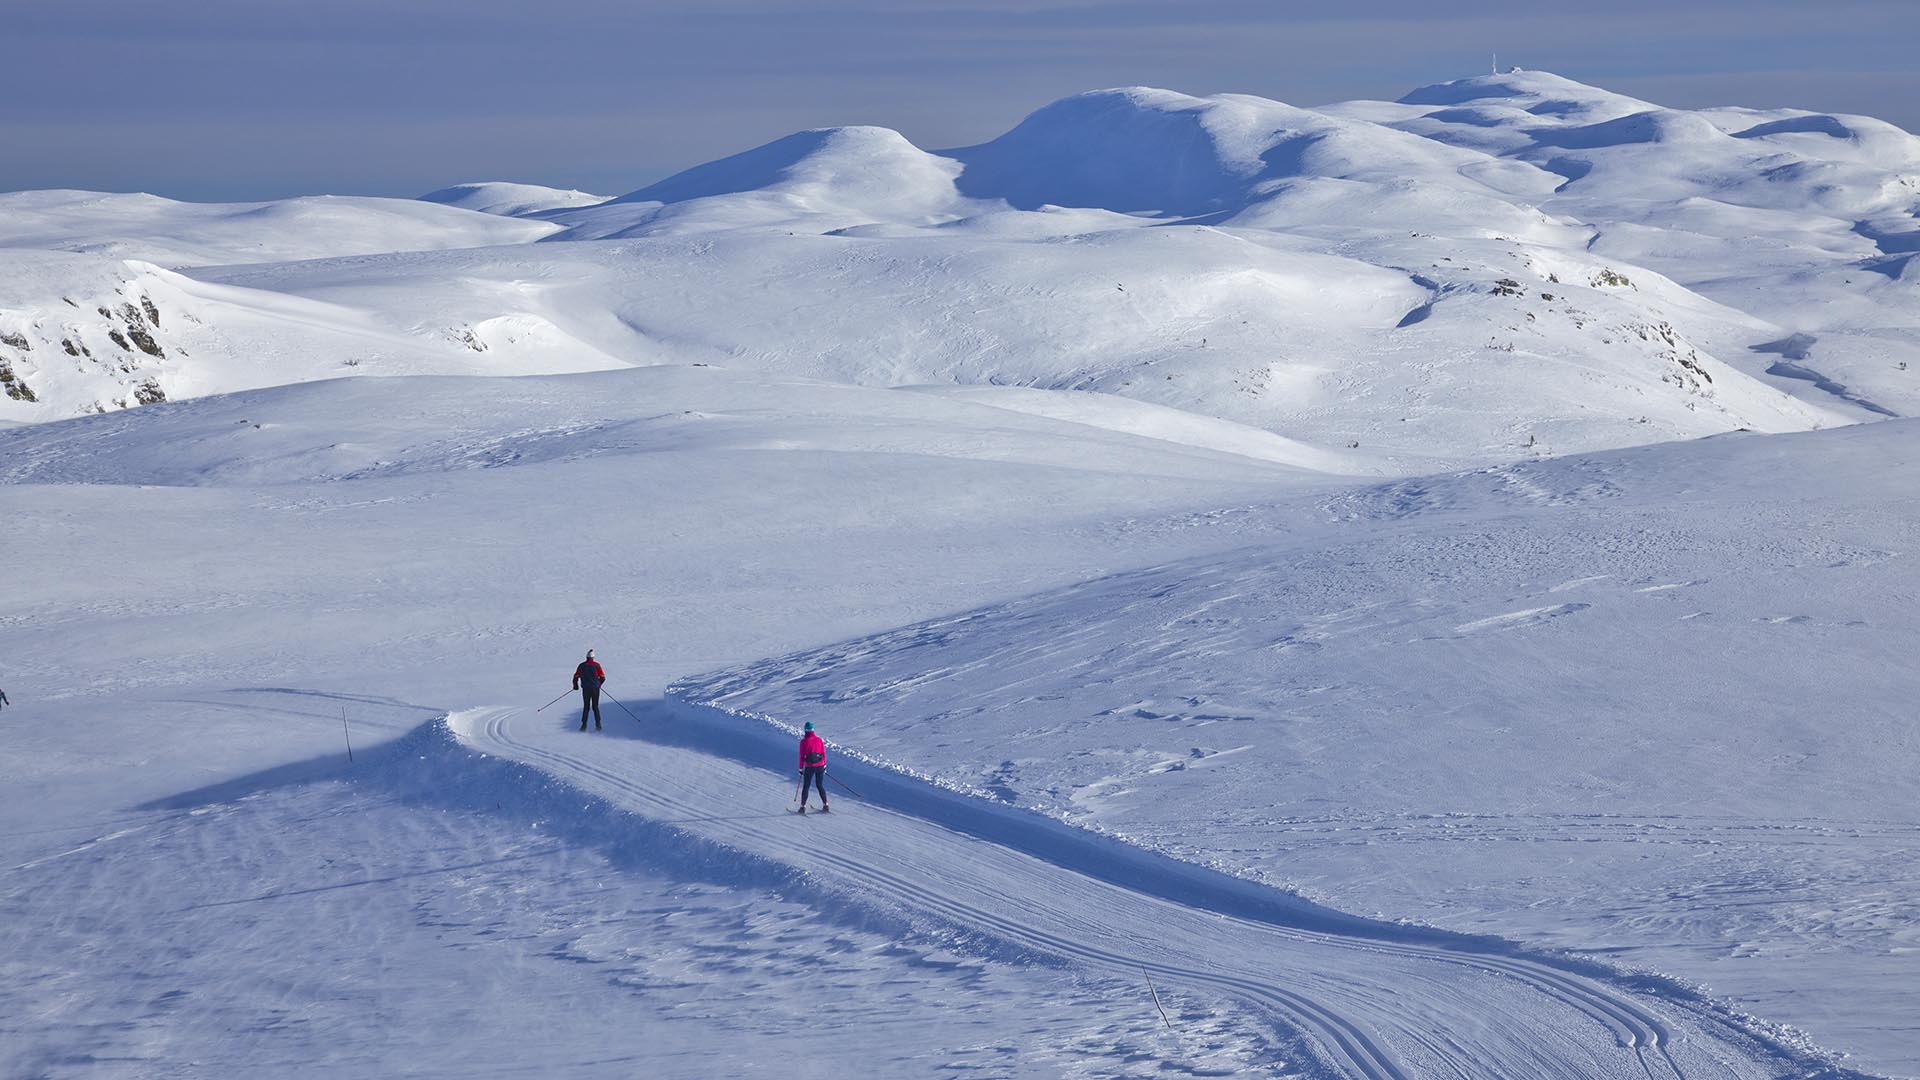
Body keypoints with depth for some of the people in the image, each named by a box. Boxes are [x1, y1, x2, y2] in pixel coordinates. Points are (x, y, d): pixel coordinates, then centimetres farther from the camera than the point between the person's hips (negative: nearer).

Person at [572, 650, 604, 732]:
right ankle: (598, 724, 3)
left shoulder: (582, 665, 2)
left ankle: (584, 725, -1)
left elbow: (576, 676, 3)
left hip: (585, 689, 0)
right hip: (595, 688, 0)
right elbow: (603, 677, -1)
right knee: (595, 707, 9)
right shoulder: (597, 665, -1)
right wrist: (598, 684, 19)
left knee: (586, 707, 8)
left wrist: (575, 685, 21)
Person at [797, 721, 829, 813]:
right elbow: (824, 753, 5)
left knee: (806, 787, 7)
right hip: (820, 766, 3)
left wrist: (801, 769, 1)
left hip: (809, 767, -3)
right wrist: (824, 765, 15)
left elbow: (801, 756, -7)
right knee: (820, 786, 15)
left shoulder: (804, 741, -10)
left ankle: (803, 807, 6)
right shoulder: (819, 739, 0)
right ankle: (825, 805, 13)